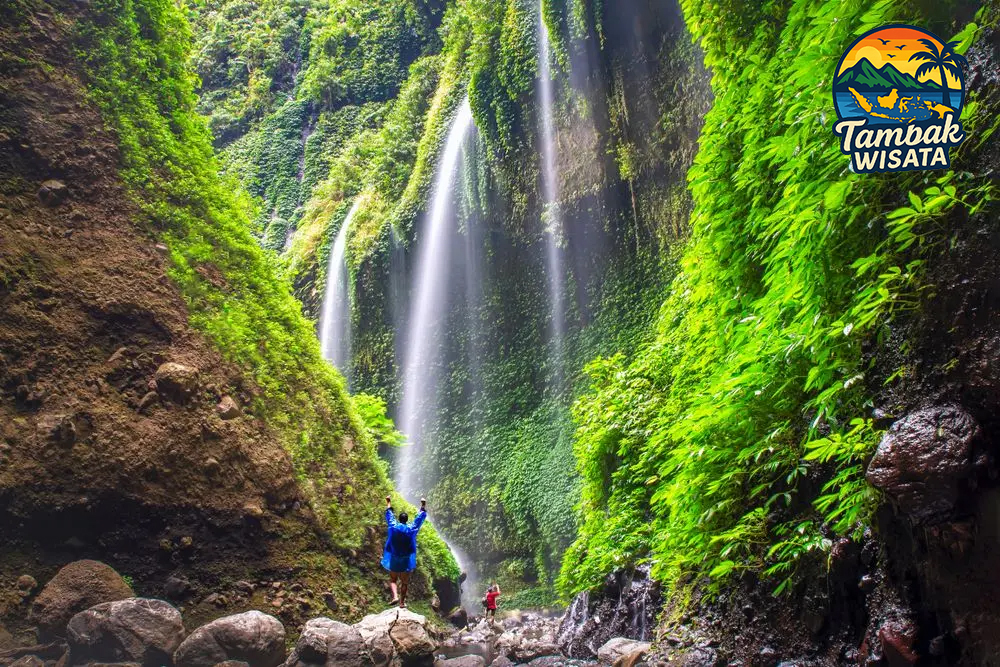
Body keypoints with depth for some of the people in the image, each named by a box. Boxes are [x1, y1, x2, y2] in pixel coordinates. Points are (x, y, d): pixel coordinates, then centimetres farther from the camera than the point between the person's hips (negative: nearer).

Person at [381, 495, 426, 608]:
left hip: (394, 559, 0)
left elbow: (389, 515, 12)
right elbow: (420, 517, 7)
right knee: (405, 582, 9)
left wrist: (388, 503, 26)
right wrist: (423, 505, 19)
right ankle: (402, 602, 8)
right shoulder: (412, 528, -5)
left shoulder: (393, 527, -5)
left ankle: (395, 596, -9)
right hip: (407, 560, 0)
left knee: (393, 579, 13)